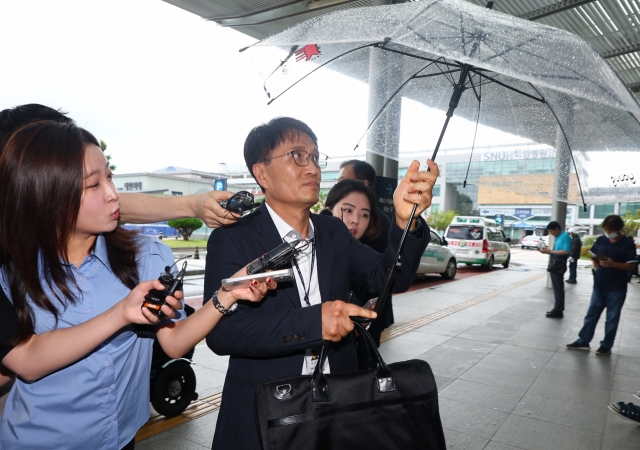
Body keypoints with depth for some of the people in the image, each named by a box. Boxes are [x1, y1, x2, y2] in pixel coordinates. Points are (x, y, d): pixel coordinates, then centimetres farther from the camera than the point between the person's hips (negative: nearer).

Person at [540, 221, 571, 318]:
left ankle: (558, 311, 0)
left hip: (558, 267, -9)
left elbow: (566, 251, -21)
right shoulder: (558, 238, 16)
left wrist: (551, 251, -18)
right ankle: (557, 309, 19)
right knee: (557, 289, 13)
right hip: (554, 266, 9)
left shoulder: (565, 236, -11)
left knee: (559, 289, -4)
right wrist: (548, 251, 5)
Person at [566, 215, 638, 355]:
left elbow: (631, 265, -10)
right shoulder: (600, 240, 4)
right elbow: (593, 255, 14)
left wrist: (613, 264, -25)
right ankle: (583, 341, 18)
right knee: (591, 314, 9)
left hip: (617, 288, -4)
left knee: (612, 318, 7)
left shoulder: (627, 244, -8)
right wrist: (595, 262, -8)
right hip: (599, 286, 4)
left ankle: (606, 346, 18)